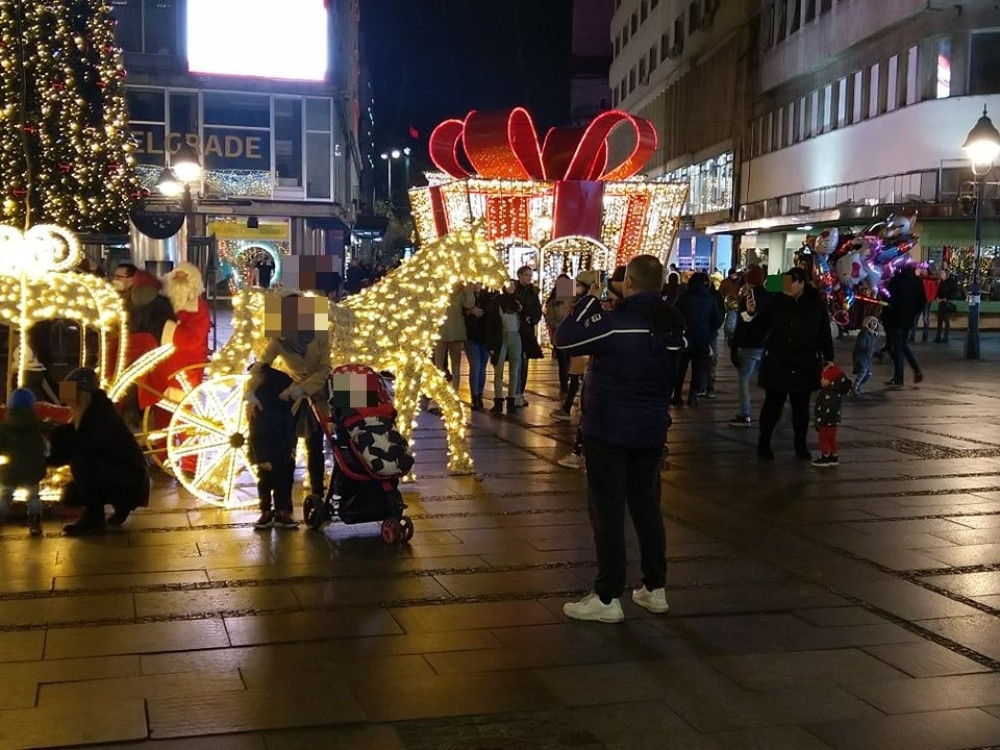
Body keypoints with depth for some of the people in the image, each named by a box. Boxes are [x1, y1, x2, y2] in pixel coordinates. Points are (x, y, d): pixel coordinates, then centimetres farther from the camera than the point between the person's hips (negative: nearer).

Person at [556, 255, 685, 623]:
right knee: (647, 507, 15)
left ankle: (608, 598, 3)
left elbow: (564, 339, -16)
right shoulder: (674, 326, 2)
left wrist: (589, 300, -3)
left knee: (608, 512, -1)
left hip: (608, 430, -6)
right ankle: (655, 589, 23)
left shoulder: (616, 323, -20)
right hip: (651, 431, 7)